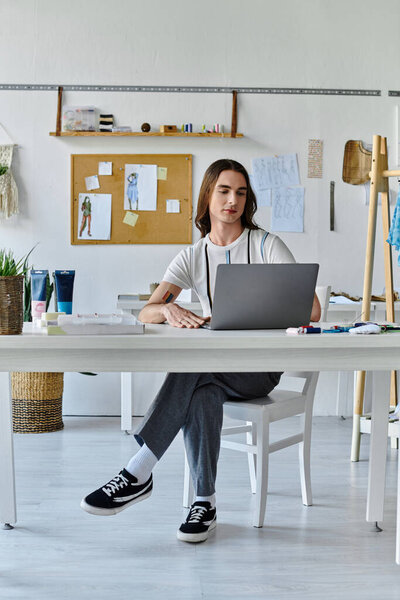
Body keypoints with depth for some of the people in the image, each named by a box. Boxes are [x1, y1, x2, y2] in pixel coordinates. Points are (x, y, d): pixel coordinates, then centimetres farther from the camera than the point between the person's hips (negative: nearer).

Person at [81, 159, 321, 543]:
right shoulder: (192, 257, 9)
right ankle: (204, 502, -23)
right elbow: (146, 313, -4)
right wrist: (169, 310, -28)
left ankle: (138, 472, -33)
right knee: (202, 394, -35)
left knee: (192, 367, -34)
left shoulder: (267, 245, 1)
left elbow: (311, 311, -9)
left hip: (260, 366, -2)